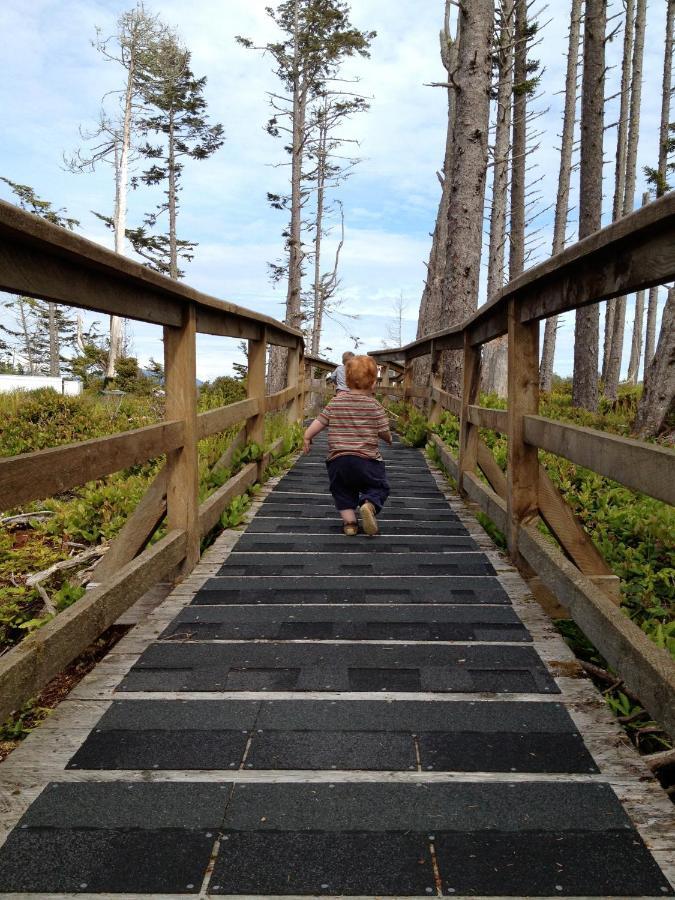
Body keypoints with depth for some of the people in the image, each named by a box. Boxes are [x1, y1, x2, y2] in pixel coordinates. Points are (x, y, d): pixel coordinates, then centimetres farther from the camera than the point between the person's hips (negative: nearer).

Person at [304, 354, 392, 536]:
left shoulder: (336, 401, 3)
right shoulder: (374, 405, -4)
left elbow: (320, 421, 4)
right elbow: (384, 432, -1)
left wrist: (307, 437, 17)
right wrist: (389, 438, 21)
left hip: (337, 458, 3)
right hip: (366, 459, -3)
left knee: (342, 491, 20)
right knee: (378, 487, 12)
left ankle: (349, 521, 8)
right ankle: (369, 504, -17)